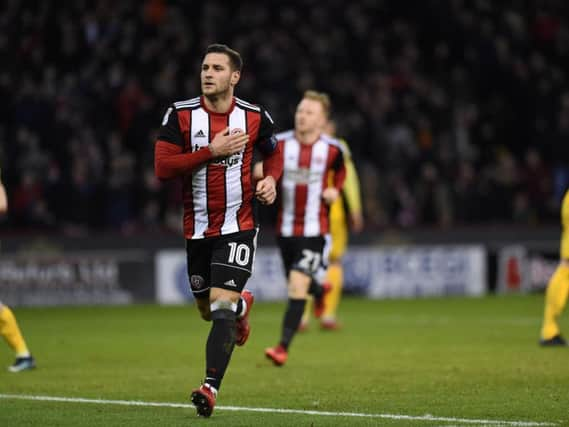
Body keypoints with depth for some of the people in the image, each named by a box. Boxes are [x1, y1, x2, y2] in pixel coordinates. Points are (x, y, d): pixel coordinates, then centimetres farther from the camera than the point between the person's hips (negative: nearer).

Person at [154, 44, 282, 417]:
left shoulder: (255, 117, -2)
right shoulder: (181, 115, -5)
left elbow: (273, 154, 17)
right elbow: (162, 167, -13)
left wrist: (271, 179, -4)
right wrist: (212, 151, -20)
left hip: (238, 226, -3)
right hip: (197, 229, 3)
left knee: (221, 304, -18)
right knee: (208, 310, 15)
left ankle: (211, 389, -20)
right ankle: (242, 305, 52)